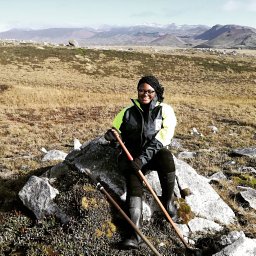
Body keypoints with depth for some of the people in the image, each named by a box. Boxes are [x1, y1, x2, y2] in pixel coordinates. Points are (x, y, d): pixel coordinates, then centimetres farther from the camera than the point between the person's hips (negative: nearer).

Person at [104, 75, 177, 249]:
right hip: (133, 156, 2)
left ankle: (168, 200, -13)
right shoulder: (128, 110, 6)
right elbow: (115, 129, 13)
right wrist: (112, 134, -14)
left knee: (166, 155, -36)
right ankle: (136, 233, -29)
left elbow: (163, 137, -13)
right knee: (134, 183, -26)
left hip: (155, 154, -1)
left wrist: (144, 157, -26)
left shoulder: (165, 110, -1)